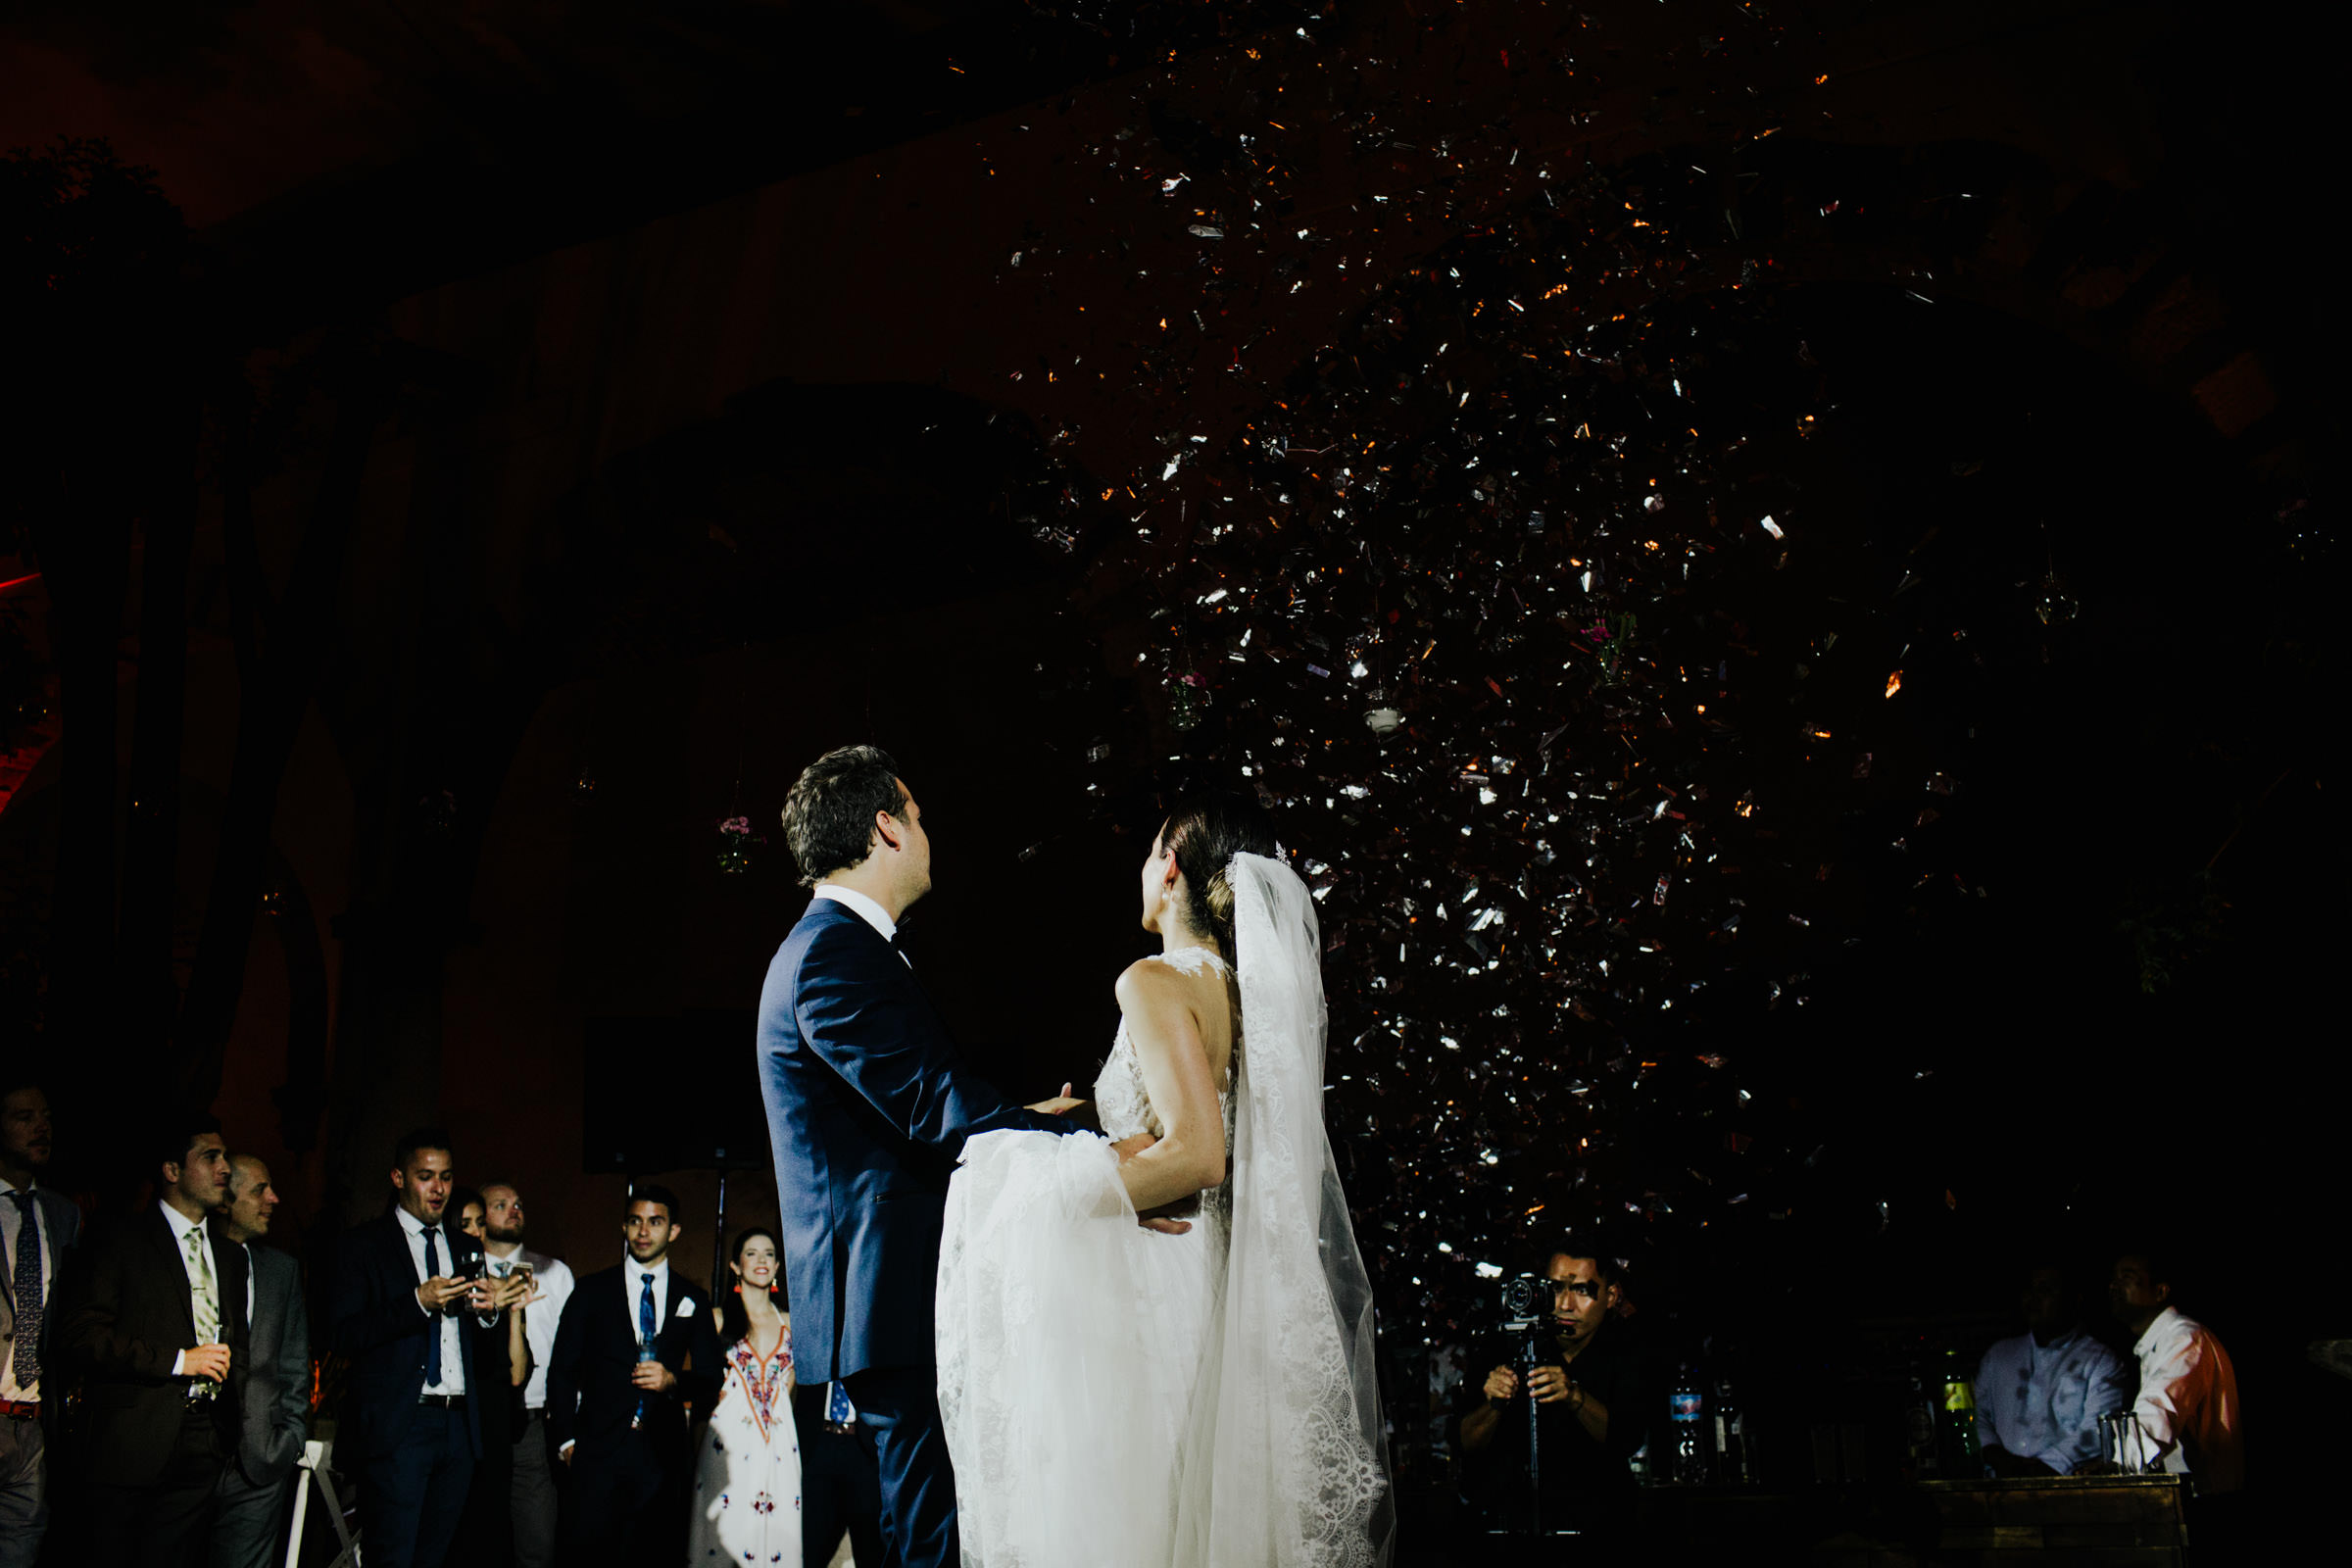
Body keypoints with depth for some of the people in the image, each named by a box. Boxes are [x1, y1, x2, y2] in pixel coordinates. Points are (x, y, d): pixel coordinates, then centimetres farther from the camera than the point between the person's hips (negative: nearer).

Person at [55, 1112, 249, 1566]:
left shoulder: (230, 1254, 19)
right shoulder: (120, 1241, -1)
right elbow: (81, 1333, -10)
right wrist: (177, 1360, -13)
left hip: (204, 1441, 5)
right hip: (132, 1441, -5)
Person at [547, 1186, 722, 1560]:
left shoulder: (693, 1300, 12)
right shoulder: (592, 1291, 9)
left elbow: (710, 1380, 13)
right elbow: (562, 1370, 9)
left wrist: (673, 1381, -7)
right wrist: (566, 1440, 1)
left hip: (664, 1455, 1)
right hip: (598, 1451, -1)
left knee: (657, 1554, -2)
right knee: (584, 1551, -9)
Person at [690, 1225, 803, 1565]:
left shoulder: (789, 1324, 14)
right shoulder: (718, 1318, 5)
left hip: (780, 1441, 3)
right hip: (731, 1436, -3)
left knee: (778, 1530, -3)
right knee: (729, 1528, -8)